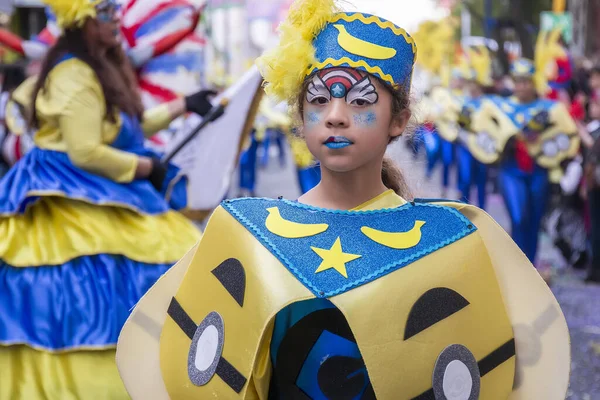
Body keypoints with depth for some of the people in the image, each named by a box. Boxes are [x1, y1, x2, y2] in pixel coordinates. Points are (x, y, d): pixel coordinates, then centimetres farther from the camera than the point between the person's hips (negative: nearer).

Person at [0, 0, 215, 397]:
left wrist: (182, 105, 26)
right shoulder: (75, 76, -18)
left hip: (100, 197, 10)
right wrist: (147, 167, -14)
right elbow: (85, 154, -24)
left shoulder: (102, 67, 14)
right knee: (91, 289, -12)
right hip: (74, 203, -10)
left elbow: (128, 127, 25)